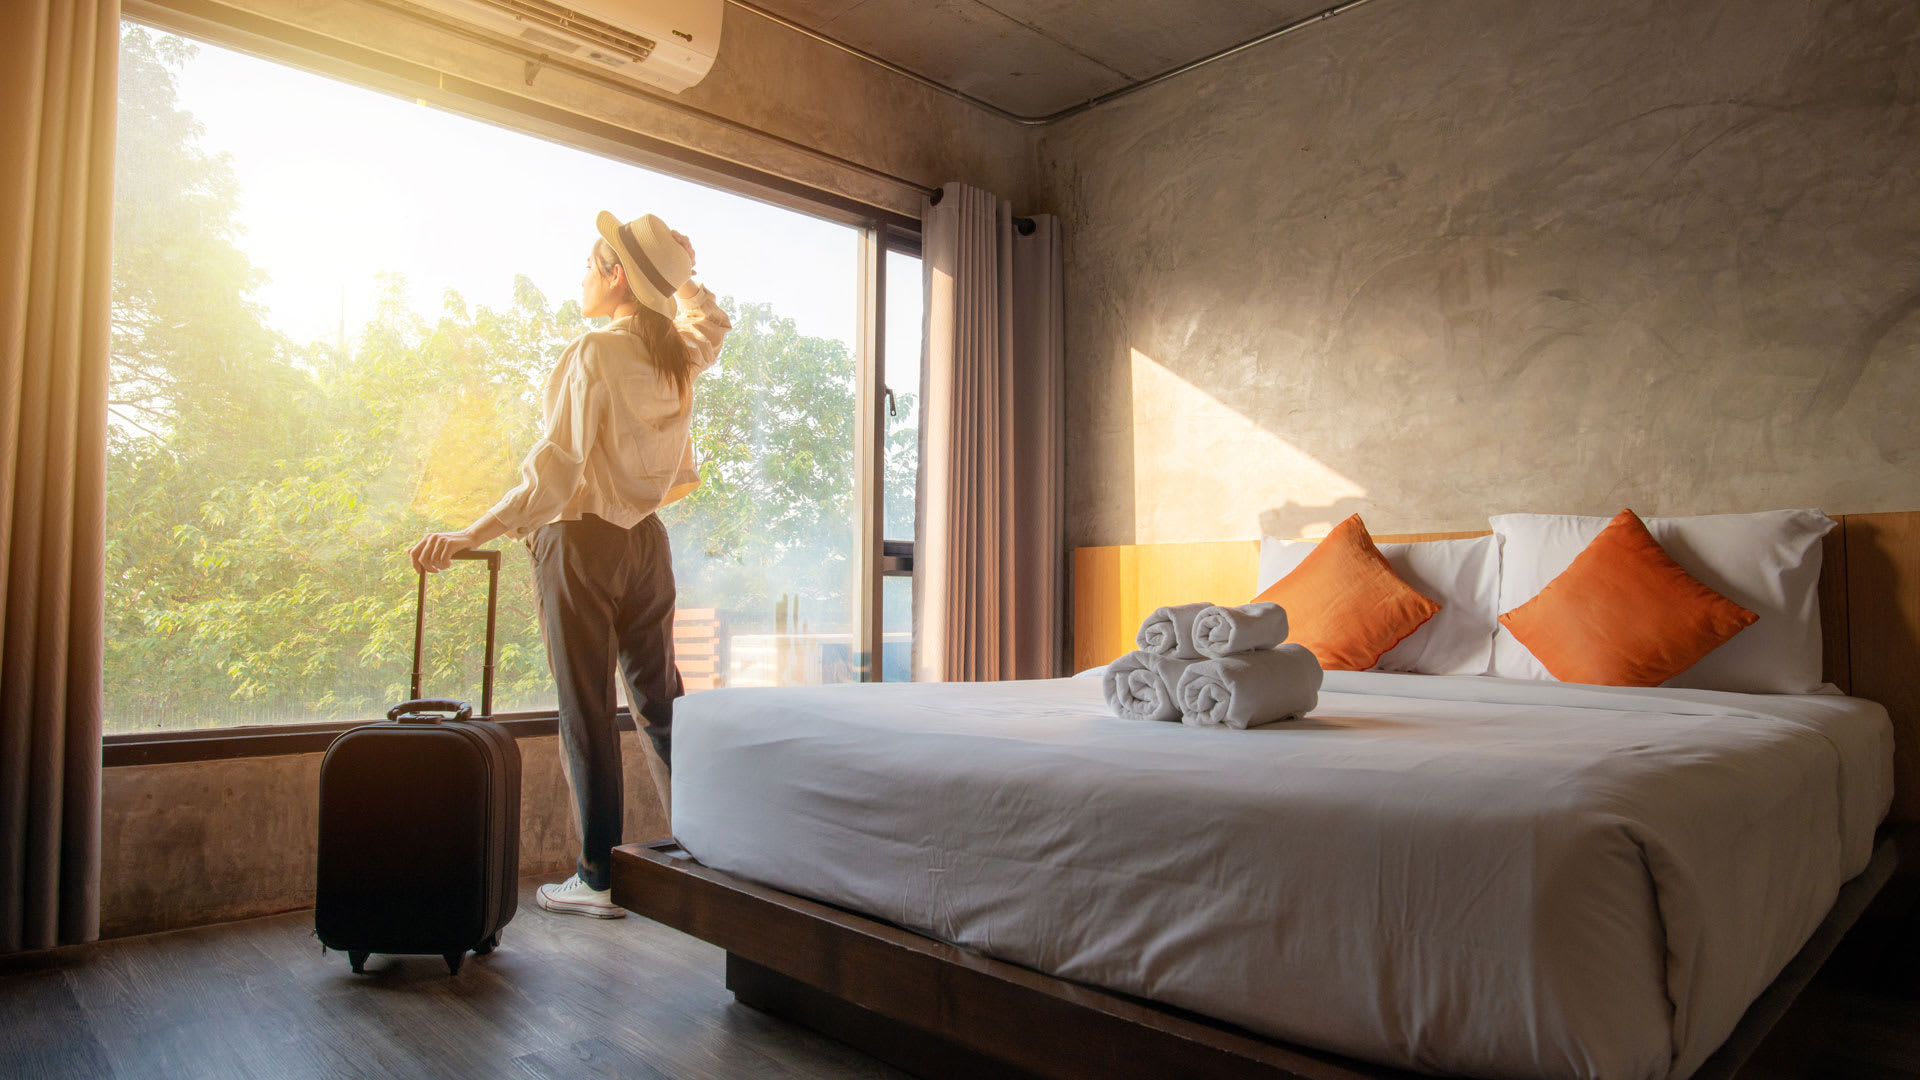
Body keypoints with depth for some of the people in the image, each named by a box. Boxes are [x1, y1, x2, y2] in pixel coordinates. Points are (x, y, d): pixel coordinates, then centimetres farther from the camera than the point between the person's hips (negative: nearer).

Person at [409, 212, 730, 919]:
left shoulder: (594, 353, -14)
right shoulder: (679, 357, 5)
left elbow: (557, 467, -22)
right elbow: (712, 321, 31)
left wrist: (472, 535, -24)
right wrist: (679, 273, 25)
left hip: (580, 541, -7)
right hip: (647, 541, 7)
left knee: (587, 711, 1)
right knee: (661, 700, 14)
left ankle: (599, 878, 11)